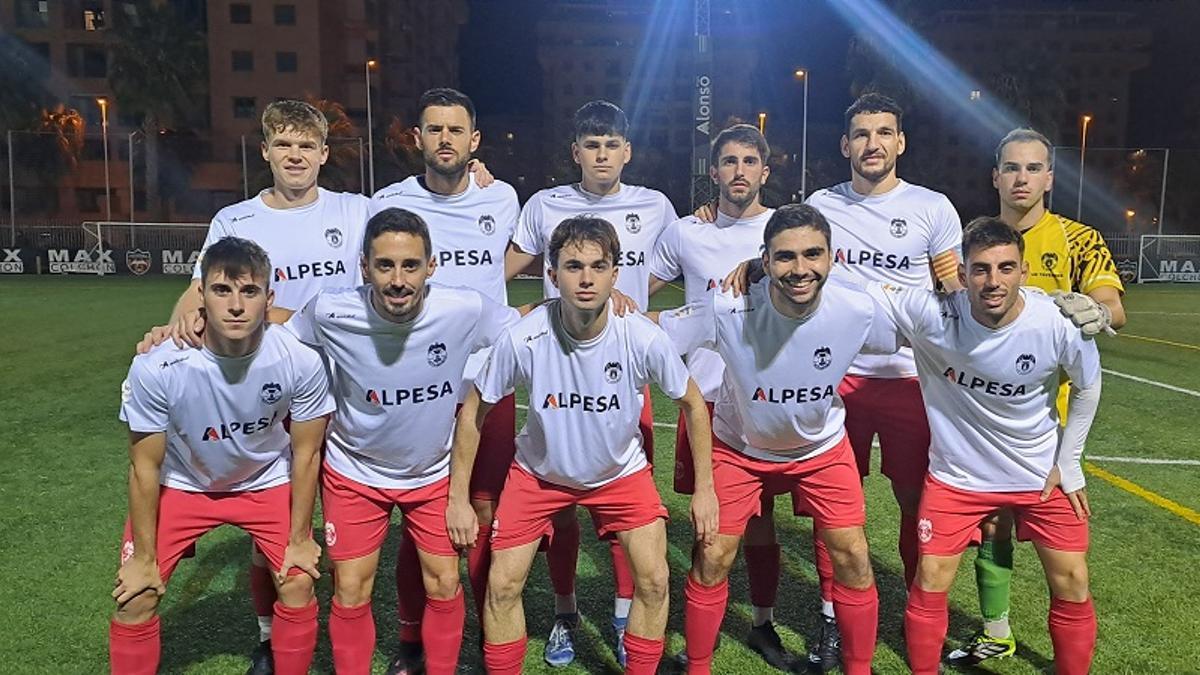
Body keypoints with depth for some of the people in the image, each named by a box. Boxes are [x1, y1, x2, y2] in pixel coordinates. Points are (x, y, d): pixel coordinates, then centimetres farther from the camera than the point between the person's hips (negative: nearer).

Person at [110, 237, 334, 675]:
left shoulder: (302, 362, -30)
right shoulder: (156, 367, -32)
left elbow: (306, 454, -13)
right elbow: (146, 467, -16)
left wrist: (300, 539, -5)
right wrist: (144, 557, -7)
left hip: (267, 481, 1)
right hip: (181, 483, 0)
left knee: (298, 586, -5)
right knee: (135, 599, -4)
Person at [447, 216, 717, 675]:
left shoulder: (644, 339, -26)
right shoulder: (522, 339, -28)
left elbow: (692, 403, -7)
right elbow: (474, 411, -11)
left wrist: (704, 488, -5)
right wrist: (458, 498, -8)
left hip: (620, 472, 1)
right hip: (539, 472, 0)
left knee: (654, 581, -7)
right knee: (502, 586, -2)